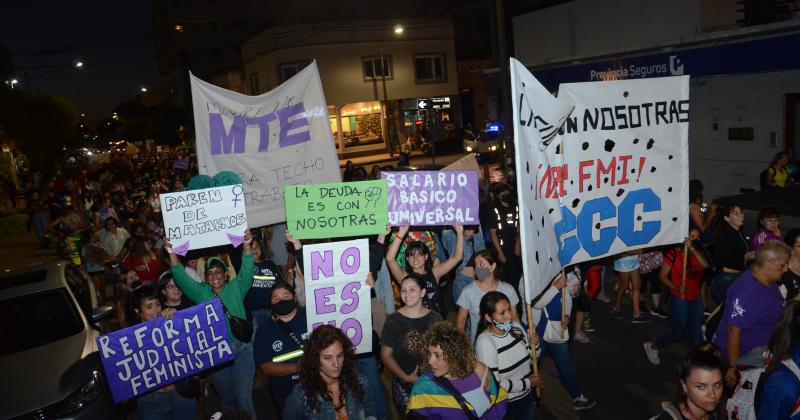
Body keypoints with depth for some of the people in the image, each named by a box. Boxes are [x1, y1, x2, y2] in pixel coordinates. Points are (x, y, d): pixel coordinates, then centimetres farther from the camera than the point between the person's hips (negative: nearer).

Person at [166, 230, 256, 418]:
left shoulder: (236, 288, 1)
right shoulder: (200, 292, 6)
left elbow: (247, 270, -12)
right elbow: (180, 277, -2)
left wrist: (246, 247, -28)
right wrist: (171, 253, -15)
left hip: (241, 351, -2)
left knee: (244, 398, -2)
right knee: (226, 398, 17)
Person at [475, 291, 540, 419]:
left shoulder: (516, 327, -7)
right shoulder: (485, 342, -26)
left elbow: (531, 360, 6)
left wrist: (535, 345, -15)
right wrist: (528, 383, -15)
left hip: (528, 396, 6)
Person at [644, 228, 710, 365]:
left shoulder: (698, 253, 3)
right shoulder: (674, 254, -14)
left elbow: (705, 265, -19)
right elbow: (662, 276, -12)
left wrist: (693, 249, -29)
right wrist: (677, 288, -24)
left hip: (696, 299, 6)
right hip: (679, 299, -5)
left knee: (696, 333, 12)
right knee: (677, 333, 3)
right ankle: (652, 347, 24)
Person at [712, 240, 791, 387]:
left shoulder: (769, 281, -2)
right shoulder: (746, 293, -33)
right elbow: (734, 331, -30)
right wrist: (733, 368, -26)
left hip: (759, 352, 9)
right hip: (742, 357, -9)